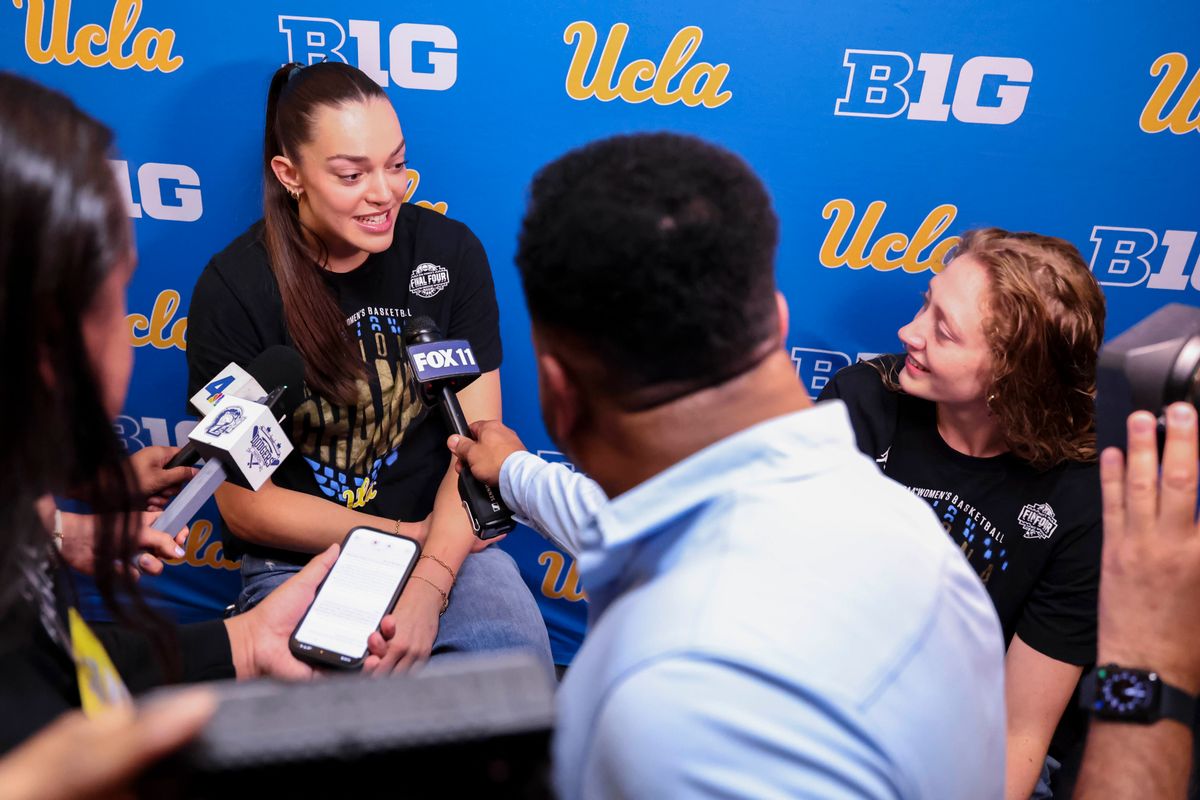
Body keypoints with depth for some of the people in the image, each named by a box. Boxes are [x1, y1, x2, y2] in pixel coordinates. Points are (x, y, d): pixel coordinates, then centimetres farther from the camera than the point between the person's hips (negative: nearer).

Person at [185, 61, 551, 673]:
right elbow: (243, 503, -5)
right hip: (297, 563, -1)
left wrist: (429, 584, -19)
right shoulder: (233, 288, -9)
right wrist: (408, 532, -9)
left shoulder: (448, 251, -4)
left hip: (448, 544, 2)